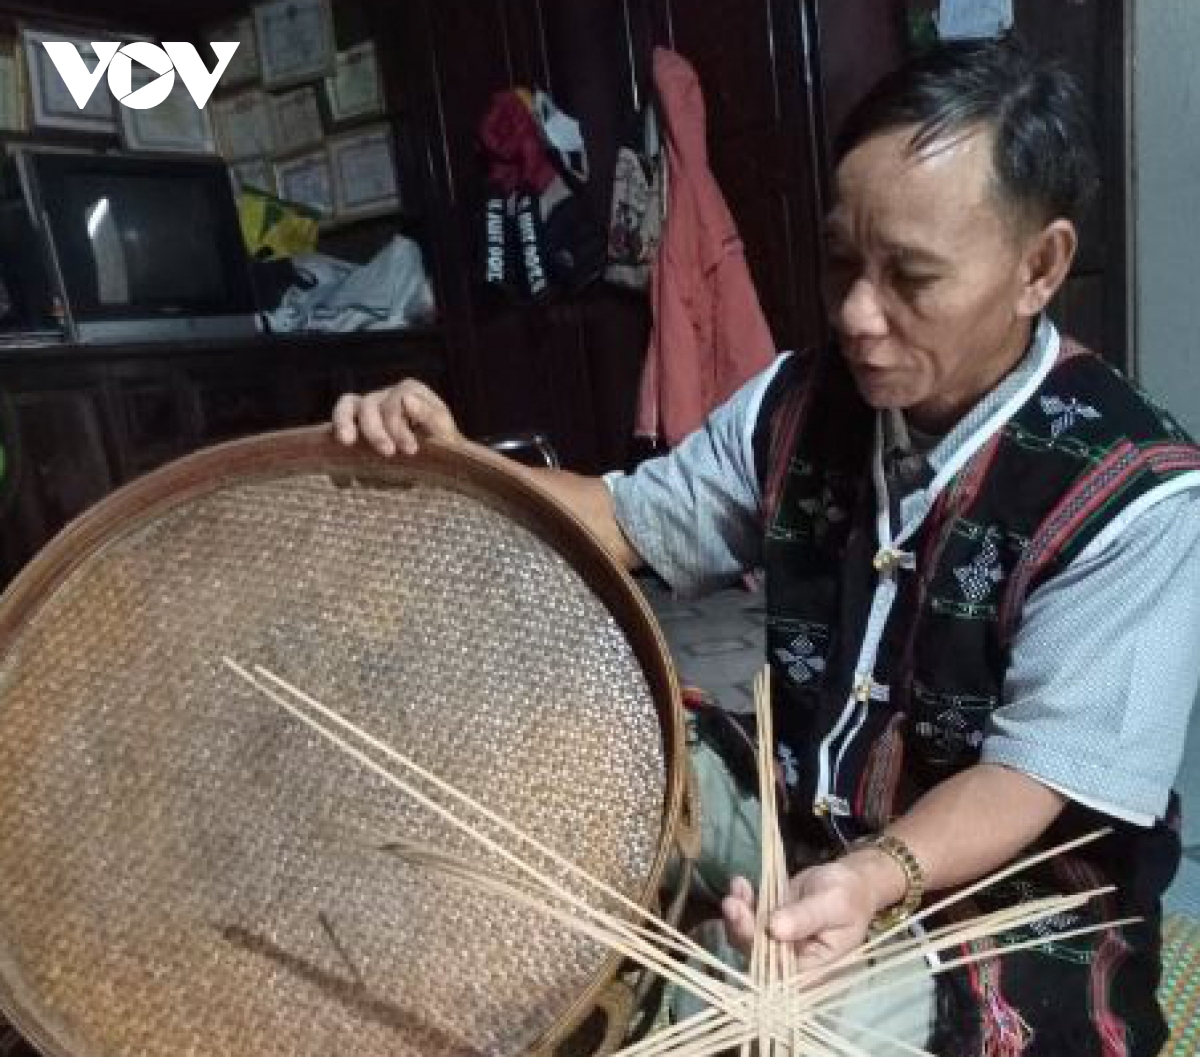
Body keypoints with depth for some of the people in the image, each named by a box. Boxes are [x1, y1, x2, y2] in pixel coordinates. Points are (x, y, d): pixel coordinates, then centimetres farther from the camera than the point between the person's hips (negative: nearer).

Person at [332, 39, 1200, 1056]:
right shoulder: (803, 400, -7)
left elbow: (1037, 771, -19)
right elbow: (633, 518, 0)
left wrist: (876, 875, -38)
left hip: (1017, 895, -3)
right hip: (802, 824, 4)